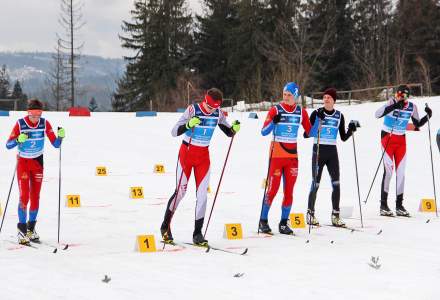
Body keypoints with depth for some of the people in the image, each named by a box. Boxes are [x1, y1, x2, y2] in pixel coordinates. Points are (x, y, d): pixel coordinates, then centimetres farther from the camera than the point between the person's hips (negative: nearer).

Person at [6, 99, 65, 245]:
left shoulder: (44, 123, -10)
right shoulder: (20, 124, -17)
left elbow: (55, 144, -7)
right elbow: (8, 145, -17)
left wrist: (60, 136, -27)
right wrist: (18, 140, -36)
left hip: (38, 162, 3)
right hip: (23, 162, -3)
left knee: (35, 196, 6)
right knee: (24, 196, -12)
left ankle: (31, 227, 20)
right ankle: (22, 228, -3)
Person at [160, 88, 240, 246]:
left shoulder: (218, 113, -5)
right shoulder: (193, 110, -18)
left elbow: (229, 132, 5)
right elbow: (174, 132, -21)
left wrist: (234, 128, -18)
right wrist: (188, 124, -41)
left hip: (203, 156, 4)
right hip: (186, 153, -3)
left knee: (202, 194, -5)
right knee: (180, 191, -4)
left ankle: (198, 233, 1)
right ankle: (165, 227, 15)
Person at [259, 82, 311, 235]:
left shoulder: (301, 112, 7)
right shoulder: (275, 110, -4)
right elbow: (264, 132, -9)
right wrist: (274, 122, -26)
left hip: (292, 156, 4)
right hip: (276, 155, -4)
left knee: (289, 191, 4)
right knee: (272, 189, -5)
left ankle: (284, 223, 12)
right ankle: (263, 221, 9)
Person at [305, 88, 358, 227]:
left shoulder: (339, 116, 7)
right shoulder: (316, 113, -2)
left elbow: (343, 138, 11)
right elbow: (306, 134, -8)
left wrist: (351, 130, -8)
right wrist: (317, 121, -21)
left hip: (332, 152, 3)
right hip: (318, 151, -3)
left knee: (336, 184, -4)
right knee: (315, 184, -2)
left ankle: (335, 215, 1)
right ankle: (310, 214, 11)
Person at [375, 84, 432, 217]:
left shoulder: (412, 107, -4)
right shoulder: (391, 103, -17)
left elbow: (418, 124, 8)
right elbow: (377, 114, -33)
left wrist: (428, 116, -9)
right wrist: (394, 106, -43)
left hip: (401, 140, 5)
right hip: (387, 138, -5)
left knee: (401, 172, 4)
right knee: (388, 170, -13)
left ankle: (399, 205, 12)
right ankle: (383, 205, -10)